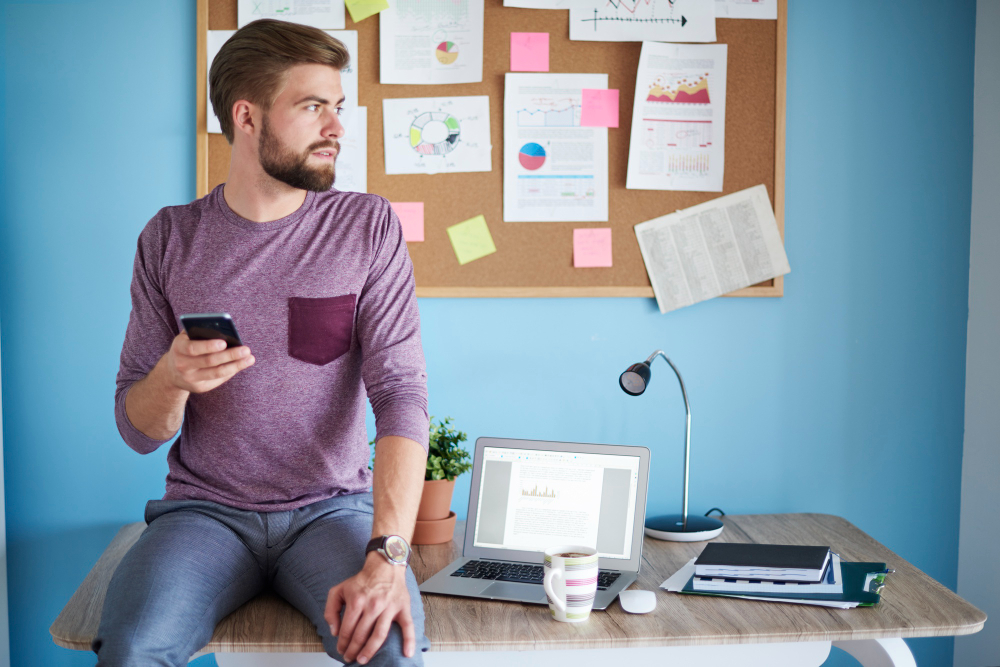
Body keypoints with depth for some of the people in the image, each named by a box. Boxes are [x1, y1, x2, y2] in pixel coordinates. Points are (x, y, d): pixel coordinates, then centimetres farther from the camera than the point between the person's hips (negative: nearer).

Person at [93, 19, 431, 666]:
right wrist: (172, 378, -21)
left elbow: (402, 395, -12)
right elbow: (139, 431, 4)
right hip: (205, 509, 1)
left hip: (332, 508, 0)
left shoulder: (369, 227, -2)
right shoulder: (170, 238, 2)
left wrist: (386, 557, -26)